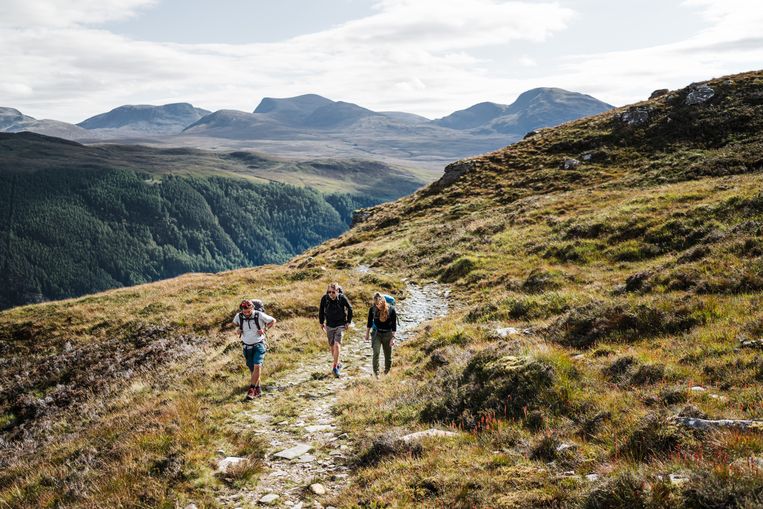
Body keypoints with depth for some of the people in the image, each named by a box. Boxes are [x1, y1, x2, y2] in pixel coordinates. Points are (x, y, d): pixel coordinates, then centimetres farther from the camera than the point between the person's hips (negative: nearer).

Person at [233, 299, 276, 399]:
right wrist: (239, 329, -3)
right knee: (252, 369, 9)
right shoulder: (239, 316, -8)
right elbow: (235, 322, 17)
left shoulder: (259, 315, -17)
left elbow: (273, 321, -2)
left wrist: (264, 329, -16)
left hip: (259, 345, -3)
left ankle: (251, 389, -13)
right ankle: (258, 390, 22)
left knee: (257, 366, -19)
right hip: (247, 347, 3)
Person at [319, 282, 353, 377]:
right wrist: (321, 322, 10)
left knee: (337, 345, -15)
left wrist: (348, 321, -1)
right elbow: (321, 311, 6)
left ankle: (335, 367, -7)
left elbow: (350, 309, -1)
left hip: (340, 325, -3)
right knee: (331, 346, 12)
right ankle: (338, 363, 32)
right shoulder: (324, 298, -12)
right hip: (329, 326, 3)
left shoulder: (342, 298, -16)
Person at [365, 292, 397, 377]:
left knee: (388, 356, 8)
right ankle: (376, 373, -13)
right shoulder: (373, 309, -8)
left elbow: (394, 325, -8)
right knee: (376, 352, -17)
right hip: (377, 333, 1)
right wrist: (367, 334, 13)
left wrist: (393, 338, -12)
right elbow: (369, 322, 8)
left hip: (388, 334, -1)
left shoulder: (391, 309, -14)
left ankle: (387, 373, 27)